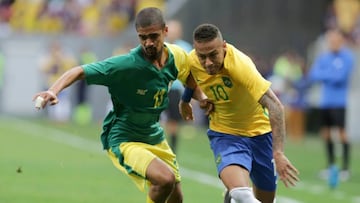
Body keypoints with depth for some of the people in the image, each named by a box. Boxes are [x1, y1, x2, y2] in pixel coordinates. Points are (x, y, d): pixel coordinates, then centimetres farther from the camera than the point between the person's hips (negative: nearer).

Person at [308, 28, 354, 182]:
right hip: (324, 101, 6)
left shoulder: (347, 57, -5)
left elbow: (339, 76, -15)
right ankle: (330, 165, 19)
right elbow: (312, 76, 3)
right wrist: (329, 75, -12)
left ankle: (345, 168, -8)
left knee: (341, 133, -10)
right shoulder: (323, 57, 11)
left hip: (339, 101, -6)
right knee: (325, 133, 7)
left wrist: (323, 75, -6)